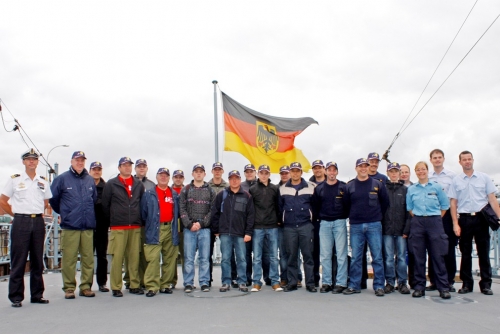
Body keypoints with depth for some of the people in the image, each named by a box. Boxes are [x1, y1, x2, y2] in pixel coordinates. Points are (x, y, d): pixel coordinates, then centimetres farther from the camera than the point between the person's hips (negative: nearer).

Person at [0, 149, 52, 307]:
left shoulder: (43, 182, 12)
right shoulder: (14, 180, 2)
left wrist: (39, 213, 8)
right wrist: (16, 214, 1)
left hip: (38, 222, 4)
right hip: (21, 223, -3)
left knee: (37, 260, 8)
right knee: (18, 260, -2)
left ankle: (37, 295, 17)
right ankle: (16, 297, 6)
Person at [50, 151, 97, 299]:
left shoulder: (90, 180, 11)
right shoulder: (62, 179, 0)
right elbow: (53, 198, 6)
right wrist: (63, 212, 14)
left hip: (88, 226, 3)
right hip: (70, 226, -3)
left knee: (88, 258, 5)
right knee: (69, 259, -2)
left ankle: (86, 286, 14)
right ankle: (69, 288, 8)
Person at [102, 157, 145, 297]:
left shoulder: (139, 185, 14)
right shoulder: (111, 184, 4)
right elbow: (105, 205, 5)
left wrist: (139, 220, 11)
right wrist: (112, 220, 8)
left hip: (135, 227, 3)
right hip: (118, 228, -3)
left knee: (134, 257, 3)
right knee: (117, 257, -4)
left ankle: (135, 285, 12)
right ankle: (116, 287, 3)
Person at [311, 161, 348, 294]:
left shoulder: (343, 187, 0)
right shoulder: (319, 188, 8)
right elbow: (315, 206, 11)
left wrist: (344, 216, -3)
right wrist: (320, 217, 4)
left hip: (340, 223, -2)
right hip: (324, 223, 3)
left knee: (341, 254, -2)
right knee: (325, 255, 5)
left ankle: (341, 283, 4)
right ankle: (326, 282, 12)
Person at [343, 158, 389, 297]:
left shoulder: (377, 184, 2)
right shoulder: (349, 186, 5)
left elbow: (385, 202, 9)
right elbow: (346, 204, 12)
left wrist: (379, 216, 7)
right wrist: (354, 216, 8)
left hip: (374, 225, -1)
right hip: (356, 226, 1)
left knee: (377, 257, 1)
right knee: (355, 258, 4)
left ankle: (379, 286, 8)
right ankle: (354, 285, 11)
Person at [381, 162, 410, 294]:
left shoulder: (405, 190, 7)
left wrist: (406, 229, -5)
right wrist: (380, 227, -4)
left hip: (401, 229, 0)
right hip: (387, 229, 0)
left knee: (402, 257, 3)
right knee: (388, 257, 3)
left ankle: (402, 282, 12)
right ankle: (390, 282, 12)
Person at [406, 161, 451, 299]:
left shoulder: (437, 187, 3)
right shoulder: (411, 189, 8)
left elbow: (445, 205, 7)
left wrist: (436, 219, 6)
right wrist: (418, 219, 7)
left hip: (434, 222, -2)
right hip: (417, 223, 2)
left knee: (438, 255, -3)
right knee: (418, 256, 3)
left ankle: (443, 288, 3)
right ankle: (419, 287, 10)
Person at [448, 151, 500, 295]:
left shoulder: (484, 177, 6)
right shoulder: (456, 180, 5)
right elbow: (453, 203, 3)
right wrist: (455, 224, -4)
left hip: (481, 218, 0)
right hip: (464, 219, 0)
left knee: (483, 252, 4)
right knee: (465, 253, 6)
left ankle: (486, 284, 11)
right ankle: (467, 284, 14)